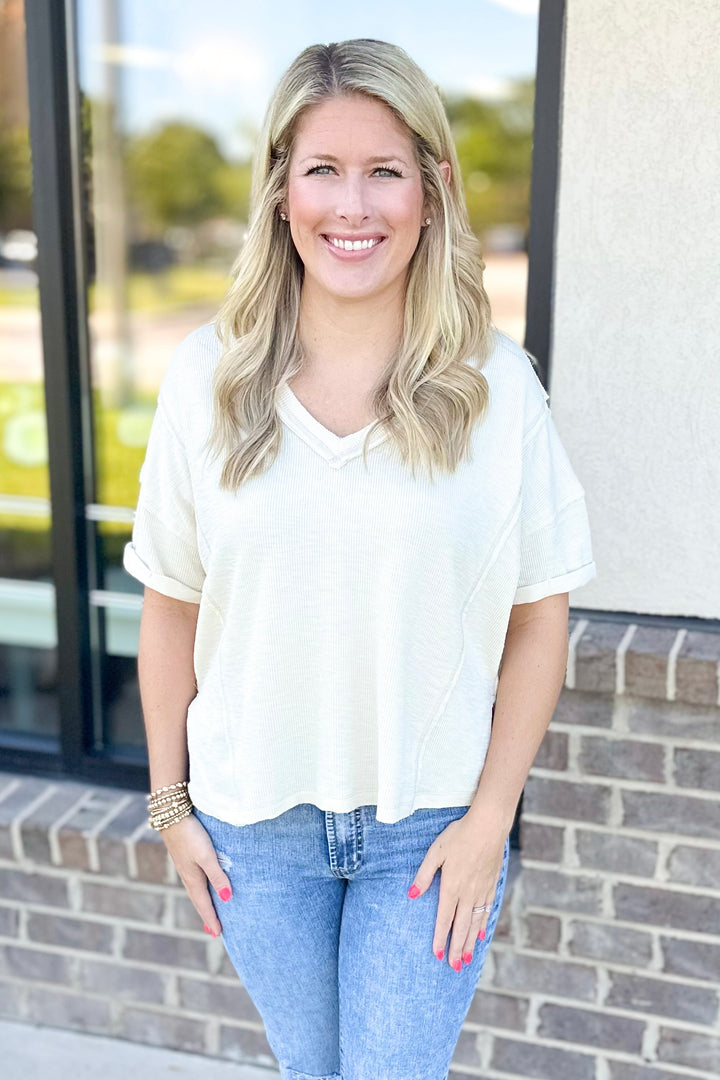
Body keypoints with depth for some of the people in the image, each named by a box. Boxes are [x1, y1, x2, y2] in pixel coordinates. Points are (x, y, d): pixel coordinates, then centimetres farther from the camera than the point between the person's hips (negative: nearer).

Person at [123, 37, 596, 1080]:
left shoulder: (496, 386, -10)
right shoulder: (208, 376, -6)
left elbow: (539, 617, -6)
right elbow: (172, 604, 0)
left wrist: (490, 816, -8)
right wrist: (169, 798, 3)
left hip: (428, 824, -1)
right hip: (254, 821, 2)